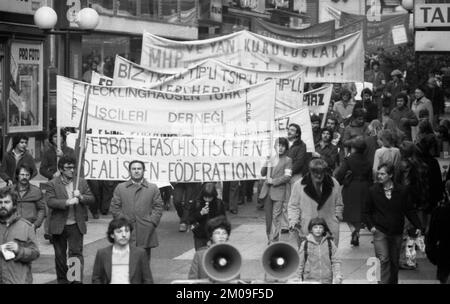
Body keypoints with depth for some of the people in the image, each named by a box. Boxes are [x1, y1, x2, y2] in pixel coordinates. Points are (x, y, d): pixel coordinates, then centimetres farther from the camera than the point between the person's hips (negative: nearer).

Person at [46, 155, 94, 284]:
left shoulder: (81, 182, 6)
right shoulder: (52, 184, -3)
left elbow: (91, 199, 6)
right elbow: (50, 202, -15)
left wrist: (81, 197, -15)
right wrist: (67, 202, -25)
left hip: (76, 225, 1)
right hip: (59, 226, -1)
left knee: (76, 253, -8)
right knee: (60, 255, 10)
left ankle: (77, 280, -9)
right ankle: (62, 280, 22)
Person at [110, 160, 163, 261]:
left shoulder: (153, 188, 12)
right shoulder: (120, 188, 13)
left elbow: (158, 208, 7)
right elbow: (114, 207, 8)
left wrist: (151, 222, -6)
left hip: (146, 233, 0)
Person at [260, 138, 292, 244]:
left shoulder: (287, 160, 3)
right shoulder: (270, 159, 18)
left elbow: (287, 177, -5)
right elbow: (262, 173, 17)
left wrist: (273, 181, -11)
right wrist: (266, 166, -4)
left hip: (279, 191, -5)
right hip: (267, 191, 5)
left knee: (276, 217, -8)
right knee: (268, 217, 6)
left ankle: (274, 240, -8)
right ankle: (269, 238, 14)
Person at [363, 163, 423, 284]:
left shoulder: (402, 191, -2)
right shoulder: (373, 190, -3)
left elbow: (410, 210, 6)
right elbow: (366, 211, 7)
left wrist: (418, 226, -1)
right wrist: (371, 226, -6)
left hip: (396, 232, 2)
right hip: (380, 232, -2)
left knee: (394, 262, 11)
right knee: (384, 260, -15)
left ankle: (393, 282, 26)